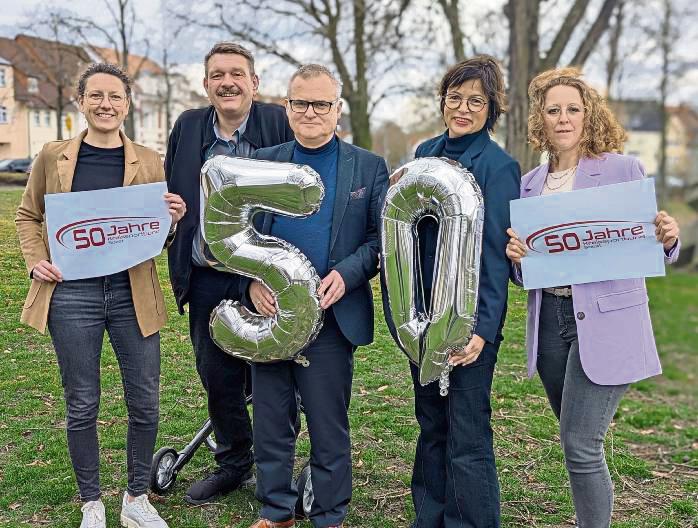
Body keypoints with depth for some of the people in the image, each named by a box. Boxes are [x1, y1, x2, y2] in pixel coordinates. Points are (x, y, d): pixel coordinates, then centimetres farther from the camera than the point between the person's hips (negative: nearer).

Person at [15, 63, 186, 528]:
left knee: (145, 402, 5)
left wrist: (173, 220, -10)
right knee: (82, 405, 8)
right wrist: (36, 261, -1)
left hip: (133, 294, 1)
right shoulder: (52, 157, 5)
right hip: (71, 294, 0)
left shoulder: (149, 161, 5)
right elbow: (28, 216, 15)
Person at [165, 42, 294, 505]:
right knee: (218, 380, 16)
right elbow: (168, 192, 19)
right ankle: (232, 464, 37)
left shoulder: (280, 123, -6)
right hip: (207, 281, 4)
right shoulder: (188, 126, 8)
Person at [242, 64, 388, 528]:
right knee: (271, 423, 12)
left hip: (332, 316, -2)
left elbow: (381, 238, 0)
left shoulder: (369, 167, 3)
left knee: (329, 428, 7)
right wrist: (251, 281, -10)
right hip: (269, 313, 2)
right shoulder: (262, 162, 7)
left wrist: (347, 273, -17)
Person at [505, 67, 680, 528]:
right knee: (576, 443, 15)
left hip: (605, 321, -5)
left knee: (581, 446, -7)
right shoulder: (530, 184, 10)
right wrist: (515, 255, -9)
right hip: (549, 319, 5)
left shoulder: (623, 169, -3)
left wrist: (668, 238, -22)